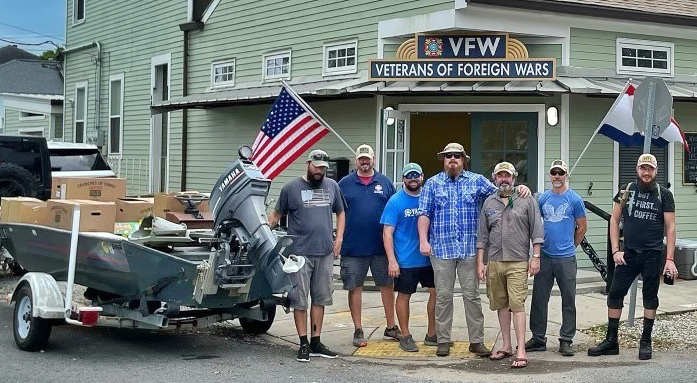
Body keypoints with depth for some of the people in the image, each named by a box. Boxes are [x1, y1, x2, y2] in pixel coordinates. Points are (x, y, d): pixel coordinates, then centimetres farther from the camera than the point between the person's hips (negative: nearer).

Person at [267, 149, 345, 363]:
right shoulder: (291, 188, 1)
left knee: (321, 299, 9)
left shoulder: (332, 187, 10)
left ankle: (316, 343, 18)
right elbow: (277, 214, 5)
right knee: (300, 300, -1)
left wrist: (339, 239, 6)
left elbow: (340, 213, 18)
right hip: (300, 253, -3)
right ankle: (304, 344, 8)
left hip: (325, 253, 4)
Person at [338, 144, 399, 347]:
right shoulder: (345, 184, 4)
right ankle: (358, 330, 13)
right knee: (355, 287, 4)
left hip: (381, 246, 1)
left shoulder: (385, 183, 8)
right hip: (353, 247, -1)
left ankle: (391, 327, 21)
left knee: (387, 285, 8)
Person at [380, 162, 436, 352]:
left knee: (436, 292, 6)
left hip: (429, 258, 4)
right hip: (405, 260, -4)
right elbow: (387, 233, -8)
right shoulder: (395, 201, -6)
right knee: (404, 295, 5)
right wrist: (392, 260, -15)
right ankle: (405, 336, 17)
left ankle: (432, 334, 19)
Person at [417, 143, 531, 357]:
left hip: (469, 250, 1)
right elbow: (424, 214, 3)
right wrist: (423, 241, -7)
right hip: (441, 249, 0)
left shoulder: (476, 181, 10)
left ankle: (476, 341, 8)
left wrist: (519, 189, -11)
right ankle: (443, 341, 12)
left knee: (472, 295, 2)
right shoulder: (432, 184, 7)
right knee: (443, 296, 4)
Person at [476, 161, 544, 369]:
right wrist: (480, 262, 7)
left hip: (518, 262, -4)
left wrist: (535, 257, -5)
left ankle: (521, 351, -10)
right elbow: (482, 235, 12)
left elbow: (536, 231, 2)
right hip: (494, 262, 4)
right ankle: (506, 346, 19)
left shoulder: (526, 200, 3)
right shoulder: (488, 203, 12)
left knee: (517, 305, -9)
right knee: (501, 305, 9)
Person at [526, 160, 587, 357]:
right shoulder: (543, 198, 9)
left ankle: (566, 340, 9)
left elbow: (582, 227, 6)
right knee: (539, 298, 5)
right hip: (544, 256, 3)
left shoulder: (574, 199, -1)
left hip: (566, 258, -3)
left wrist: (570, 246, 11)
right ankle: (538, 338, 14)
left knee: (568, 300, 2)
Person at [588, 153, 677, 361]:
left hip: (653, 255, -2)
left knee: (650, 297, 6)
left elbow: (670, 227, 0)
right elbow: (614, 220, 7)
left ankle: (645, 342, 16)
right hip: (628, 253, 2)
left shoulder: (664, 195, 1)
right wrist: (615, 250, -2)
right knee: (615, 294, 1)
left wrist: (670, 259, -7)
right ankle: (611, 341, 10)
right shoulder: (627, 191, 5)